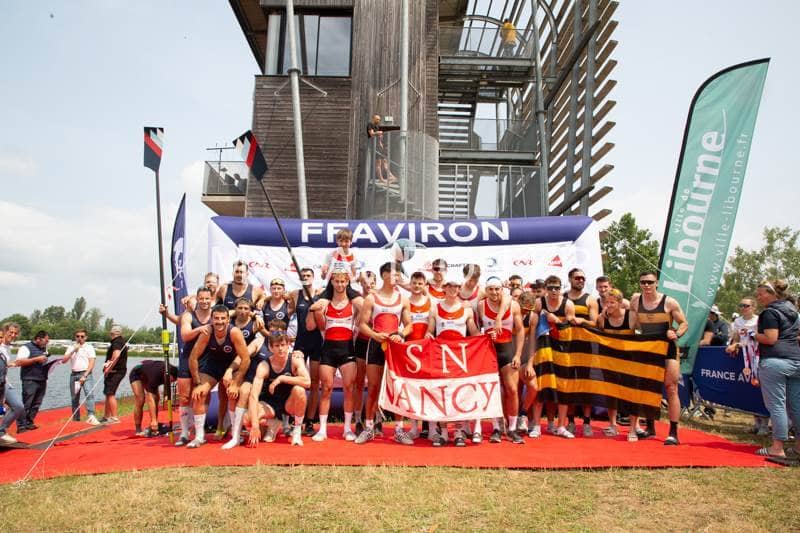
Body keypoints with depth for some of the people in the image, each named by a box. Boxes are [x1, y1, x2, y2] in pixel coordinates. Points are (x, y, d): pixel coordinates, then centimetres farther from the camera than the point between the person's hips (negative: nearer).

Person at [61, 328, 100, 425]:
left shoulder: (89, 347, 5)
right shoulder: (71, 347, 16)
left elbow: (92, 363, -3)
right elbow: (63, 360, 5)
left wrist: (85, 376, -12)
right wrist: (73, 351, -7)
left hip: (86, 374, -4)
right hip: (74, 374, 4)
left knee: (89, 394, -21)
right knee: (74, 398, 7)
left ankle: (91, 416, -30)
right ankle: (76, 419, 16)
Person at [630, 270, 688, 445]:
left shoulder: (669, 302, -11)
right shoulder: (636, 300, -2)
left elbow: (684, 323, -5)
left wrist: (676, 334, -22)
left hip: (668, 348, -4)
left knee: (671, 390, -5)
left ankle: (673, 433, -1)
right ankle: (650, 428, 23)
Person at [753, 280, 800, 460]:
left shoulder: (770, 312, -7)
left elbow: (770, 339, -15)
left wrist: (752, 335, -1)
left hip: (774, 362, -9)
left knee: (776, 405, -5)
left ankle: (777, 448, -2)